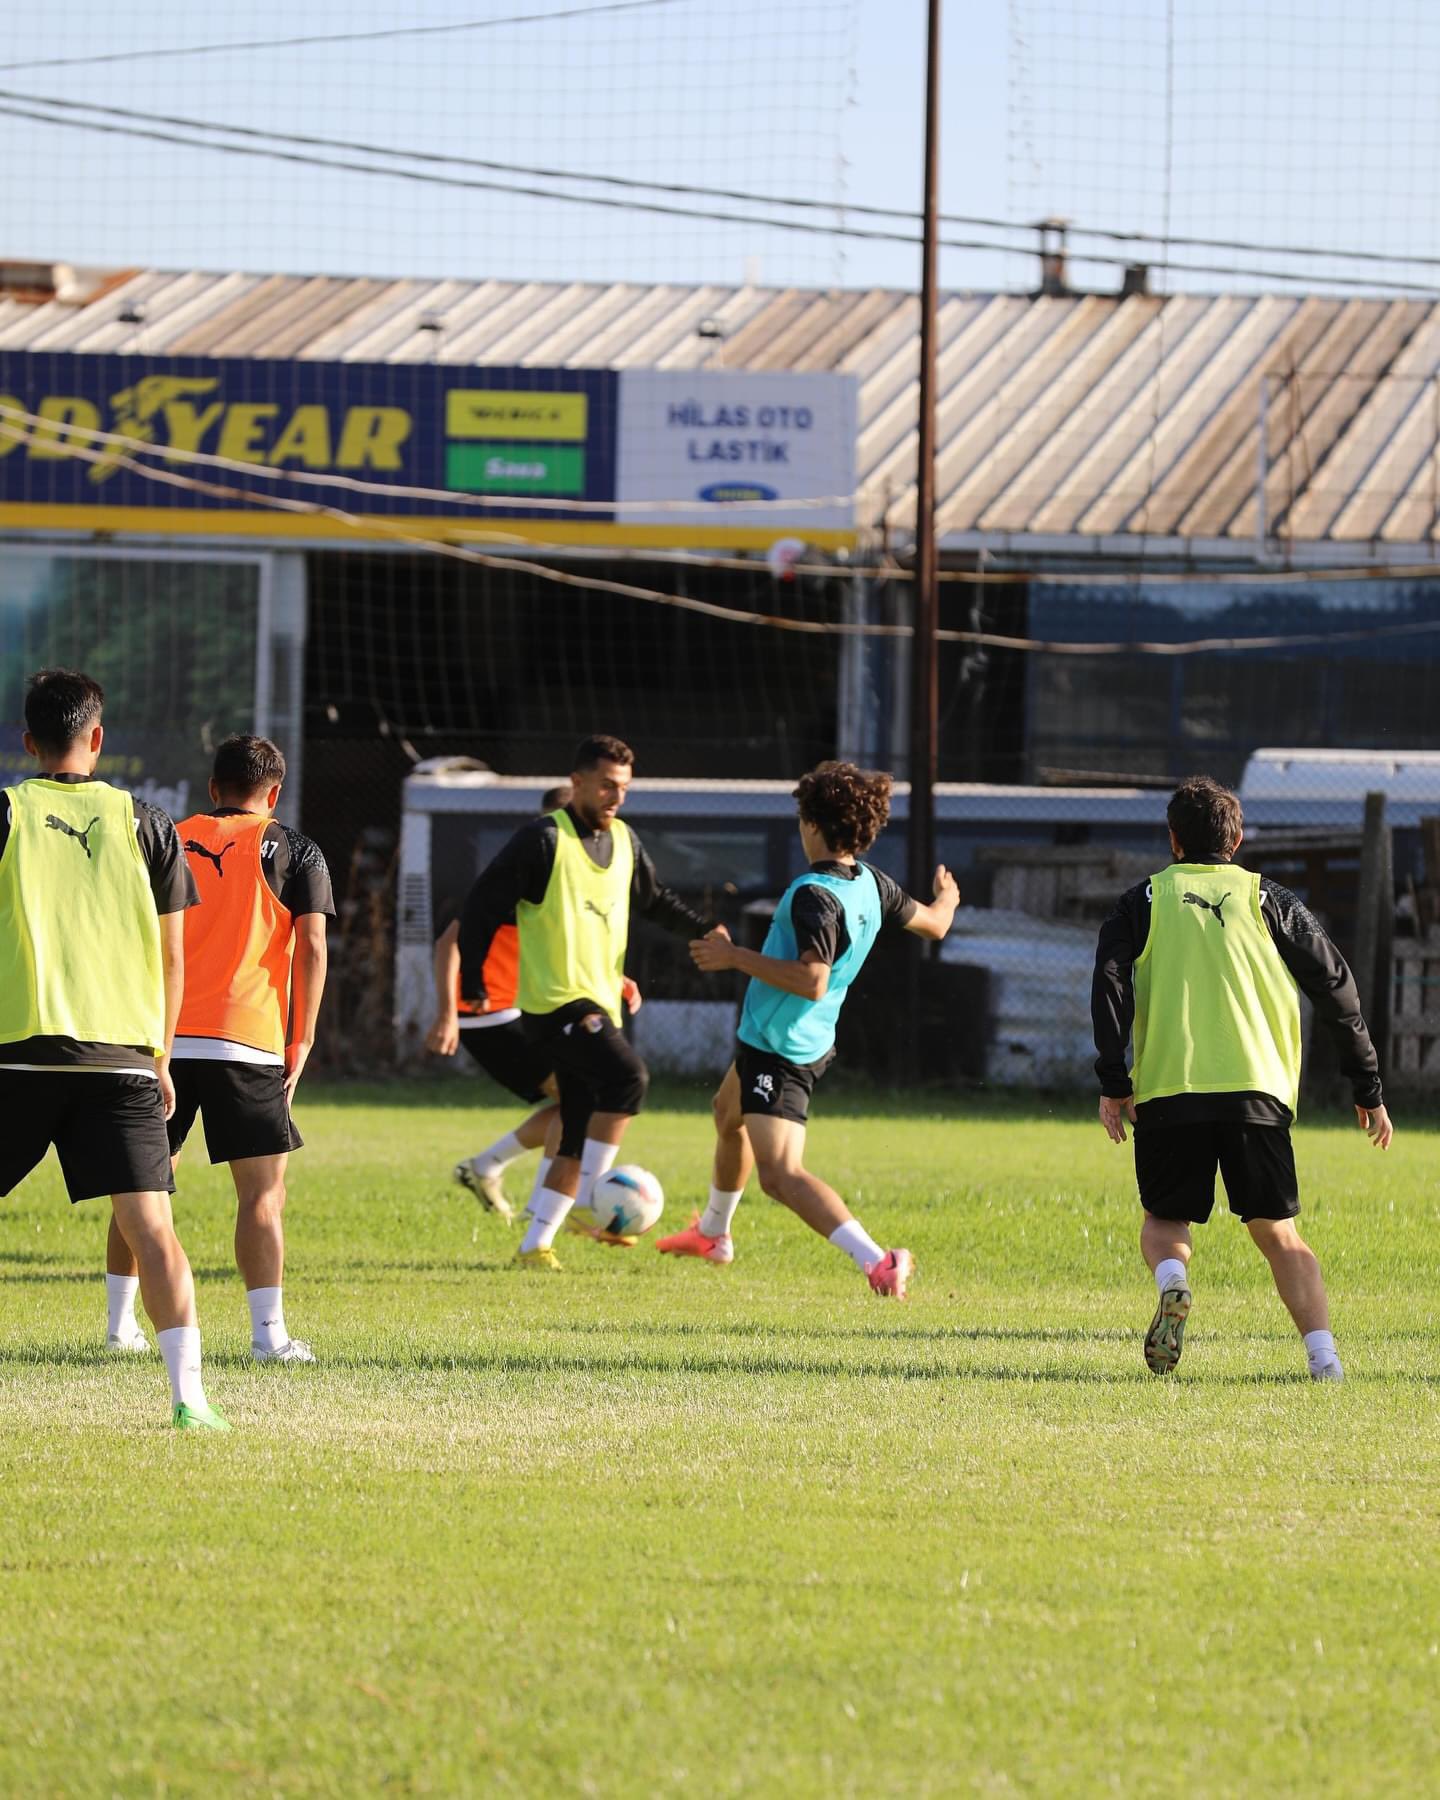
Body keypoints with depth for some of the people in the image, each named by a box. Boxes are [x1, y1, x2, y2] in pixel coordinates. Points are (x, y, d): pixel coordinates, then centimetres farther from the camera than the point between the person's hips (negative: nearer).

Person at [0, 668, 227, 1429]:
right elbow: (171, 955, 11)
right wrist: (160, 1060, 20)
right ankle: (188, 1394, -10)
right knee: (150, 1225, -1)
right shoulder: (146, 825, 8)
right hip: (121, 1053, 1)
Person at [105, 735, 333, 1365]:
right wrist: (302, 1040, -1)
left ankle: (121, 1322, 17)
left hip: (160, 1038, 3)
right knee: (263, 1188, 0)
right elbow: (311, 946, -4)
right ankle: (268, 1331, -8)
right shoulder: (293, 851, 5)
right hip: (245, 1040, -3)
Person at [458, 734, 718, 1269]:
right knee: (628, 1075, -28)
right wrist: (472, 984, -9)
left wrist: (704, 929, 13)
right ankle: (587, 1202, -23)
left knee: (579, 1140, 5)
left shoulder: (624, 842, 13)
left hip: (600, 1006, 8)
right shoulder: (544, 839, -9)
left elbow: (653, 900, 29)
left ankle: (535, 1245, 12)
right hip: (554, 1003, -8)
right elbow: (482, 908, -7)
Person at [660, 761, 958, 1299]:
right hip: (810, 1042, 10)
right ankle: (711, 1234, 58)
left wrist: (736, 957, -27)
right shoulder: (871, 883, -2)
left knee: (781, 1175, -19)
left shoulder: (814, 896, -28)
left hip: (777, 1051, -10)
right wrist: (947, 897, 38)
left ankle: (877, 1262, -34)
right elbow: (933, 924, 14)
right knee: (728, 1117, 36)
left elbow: (812, 981, -37)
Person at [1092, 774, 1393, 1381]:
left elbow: (1110, 982, -3)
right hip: (1256, 1090, 0)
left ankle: (1172, 1283, -17)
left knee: (1165, 1219, 17)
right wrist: (1369, 1090, 16)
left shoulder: (1144, 901, 12)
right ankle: (1323, 1356, -12)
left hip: (1166, 1088, 0)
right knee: (1279, 1234, 7)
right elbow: (1336, 989, 11)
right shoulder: (1270, 900, 13)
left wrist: (1113, 1082, -4)